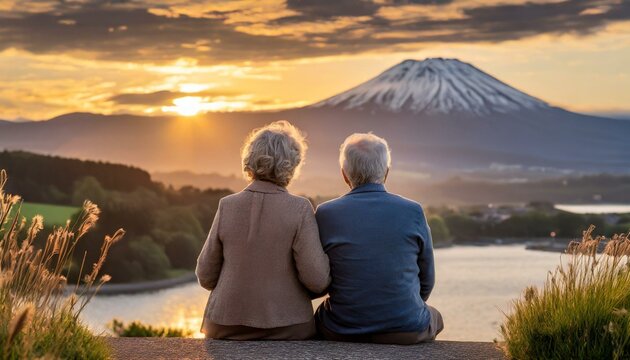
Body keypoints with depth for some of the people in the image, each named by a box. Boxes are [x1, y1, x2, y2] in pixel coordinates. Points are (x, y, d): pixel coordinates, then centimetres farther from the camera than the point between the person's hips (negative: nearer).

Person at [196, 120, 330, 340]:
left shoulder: (227, 206, -3)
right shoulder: (299, 209, -11)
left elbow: (206, 276, 3)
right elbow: (317, 280, -14)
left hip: (228, 328, 3)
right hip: (286, 328, -3)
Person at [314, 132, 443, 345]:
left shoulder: (325, 214, -6)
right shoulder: (413, 212, -6)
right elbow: (427, 280, 4)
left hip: (342, 332, 0)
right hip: (407, 331, 0)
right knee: (434, 318, 34)